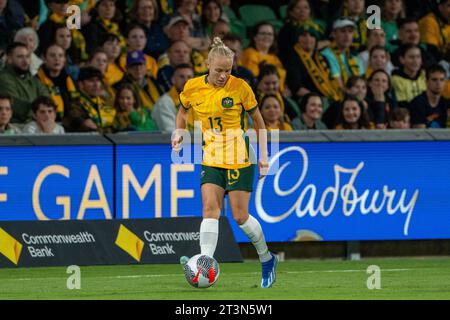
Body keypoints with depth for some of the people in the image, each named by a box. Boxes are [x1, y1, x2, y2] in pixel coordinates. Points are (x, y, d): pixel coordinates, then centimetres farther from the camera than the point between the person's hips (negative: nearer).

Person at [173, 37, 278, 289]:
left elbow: (259, 121, 3)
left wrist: (264, 155, 0)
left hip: (239, 160, -3)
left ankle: (267, 259, 22)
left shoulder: (240, 87, -8)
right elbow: (183, 110, 22)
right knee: (210, 209, -15)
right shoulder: (193, 88, 0)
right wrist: (179, 133, 3)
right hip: (211, 161, 3)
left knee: (241, 216, -2)